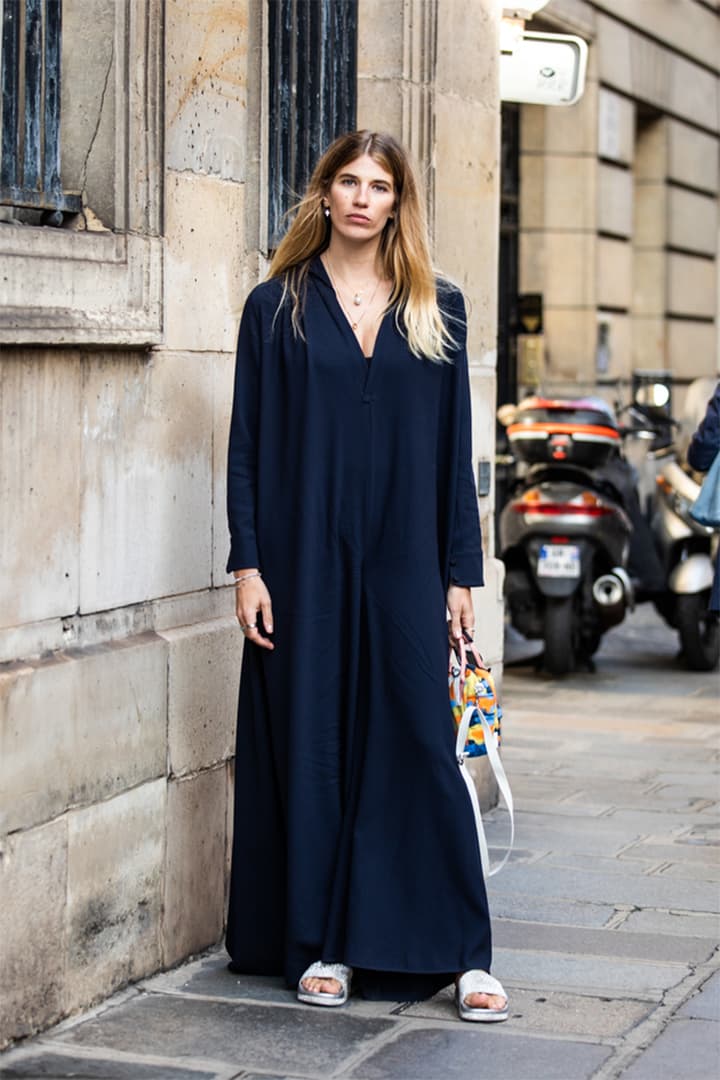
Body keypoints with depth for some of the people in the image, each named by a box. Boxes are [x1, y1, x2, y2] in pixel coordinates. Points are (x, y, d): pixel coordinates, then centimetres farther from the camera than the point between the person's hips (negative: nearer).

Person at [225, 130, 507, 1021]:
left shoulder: (435, 310, 8)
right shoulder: (278, 306, 4)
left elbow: (454, 446, 8)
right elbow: (247, 441, 2)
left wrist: (460, 572, 3)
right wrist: (247, 564, -6)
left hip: (403, 561, 1)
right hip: (306, 559, 0)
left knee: (419, 741, -2)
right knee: (313, 743, 3)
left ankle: (461, 952, 3)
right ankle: (323, 944, 14)